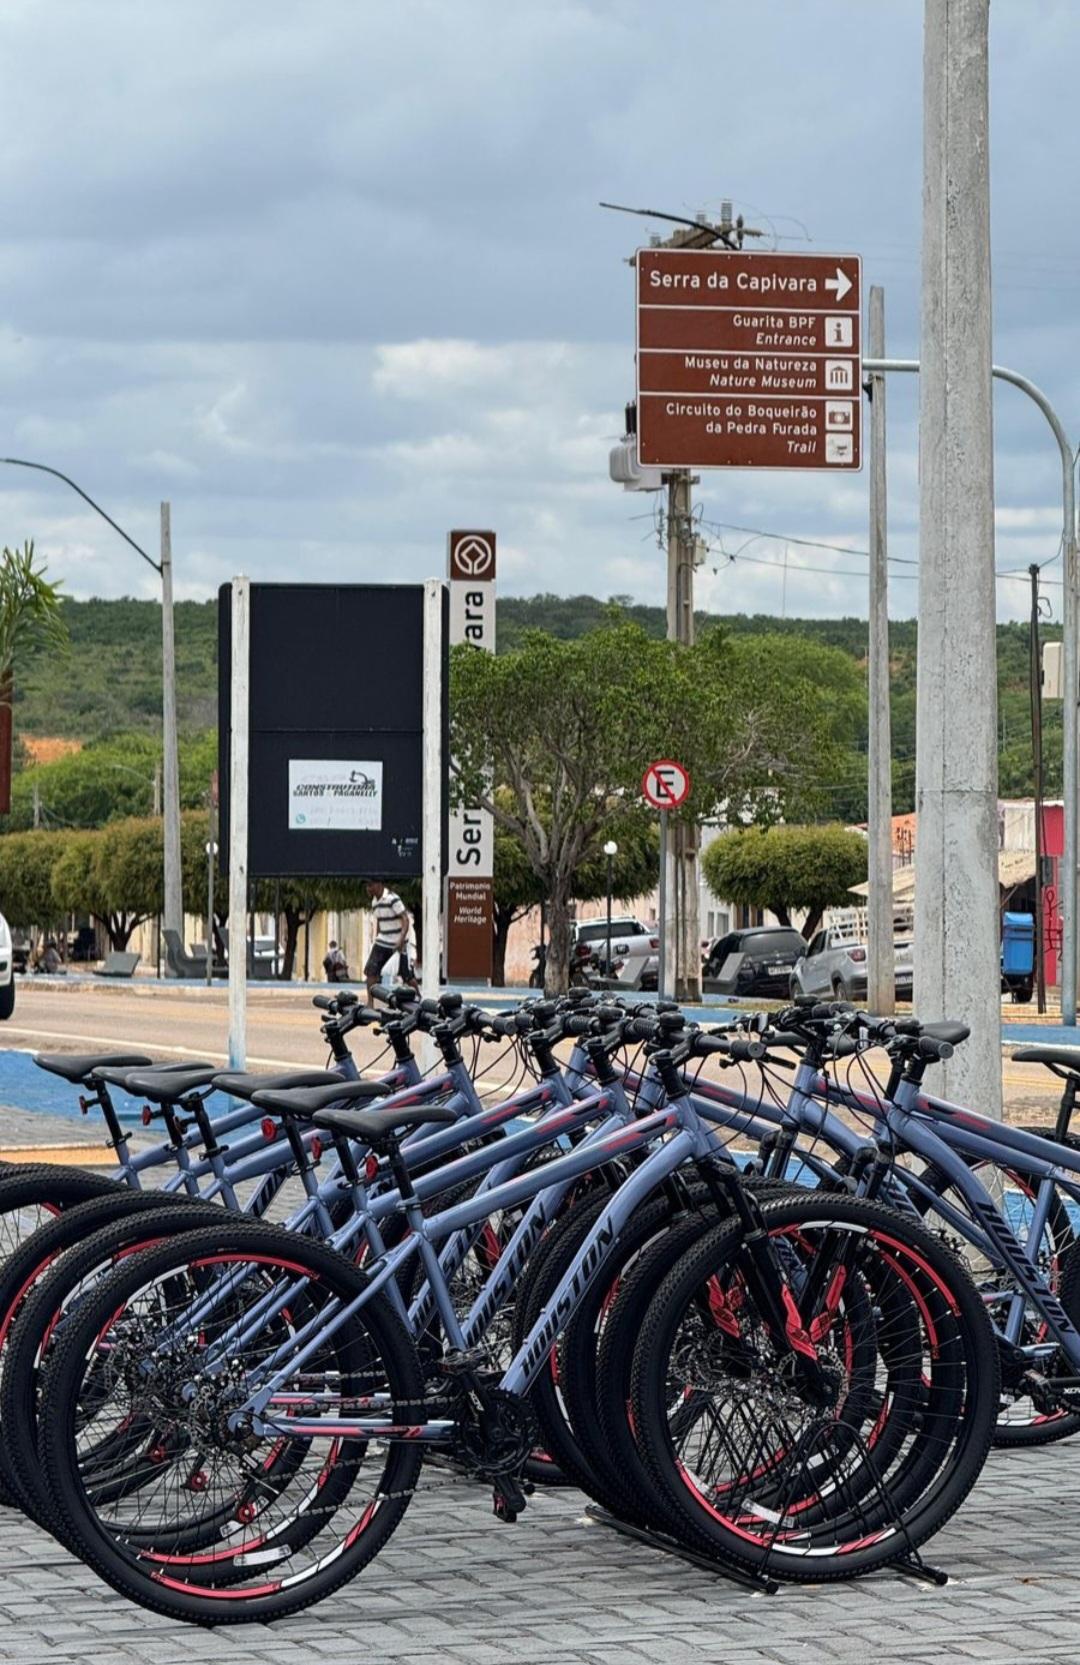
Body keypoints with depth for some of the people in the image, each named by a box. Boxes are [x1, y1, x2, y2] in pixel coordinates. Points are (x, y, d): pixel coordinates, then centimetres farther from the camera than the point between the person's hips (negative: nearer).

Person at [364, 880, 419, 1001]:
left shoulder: (392, 899, -18)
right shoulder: (374, 902, 7)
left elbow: (406, 920, -20)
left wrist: (401, 940, -29)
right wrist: (376, 940, 19)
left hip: (398, 944, -7)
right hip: (382, 941, 7)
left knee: (407, 975, 1)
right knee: (370, 971, -7)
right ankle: (370, 1003, -3)